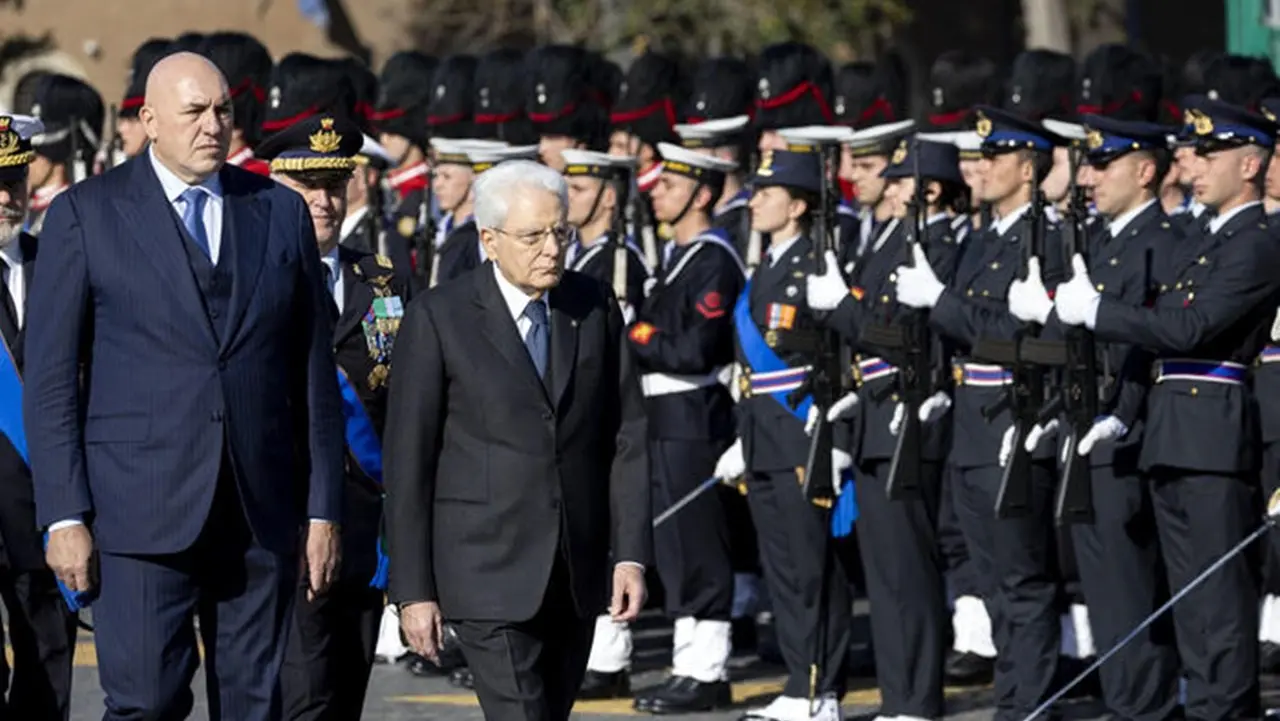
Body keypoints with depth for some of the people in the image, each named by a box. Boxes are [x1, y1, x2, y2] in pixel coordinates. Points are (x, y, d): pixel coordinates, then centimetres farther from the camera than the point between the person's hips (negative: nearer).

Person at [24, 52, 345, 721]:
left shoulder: (282, 213, 11)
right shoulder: (85, 214, 2)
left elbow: (315, 373, 12)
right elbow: (50, 380, 0)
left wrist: (323, 509, 7)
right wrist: (64, 515, -8)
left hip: (262, 511, 3)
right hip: (142, 514, -3)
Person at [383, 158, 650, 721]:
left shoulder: (594, 308, 6)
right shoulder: (438, 319, -6)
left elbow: (627, 437, 8)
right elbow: (408, 460, -5)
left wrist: (630, 553, -1)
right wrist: (414, 590, -7)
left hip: (575, 571, 5)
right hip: (488, 570, -5)